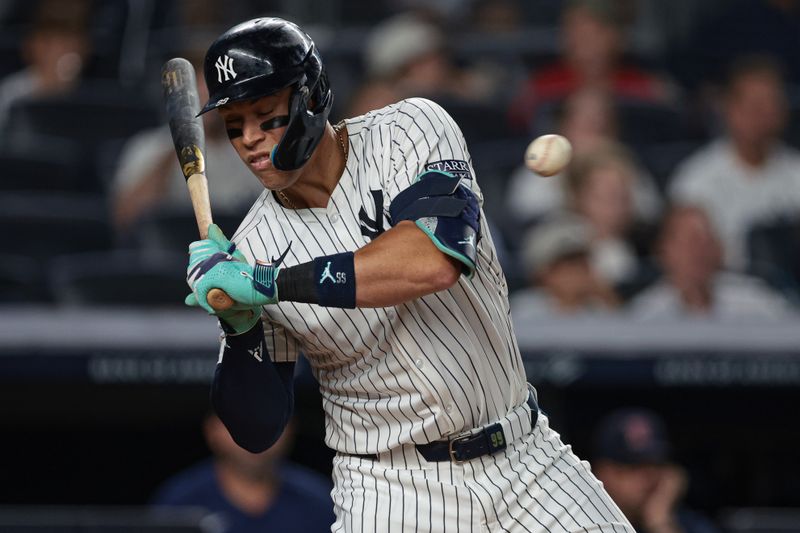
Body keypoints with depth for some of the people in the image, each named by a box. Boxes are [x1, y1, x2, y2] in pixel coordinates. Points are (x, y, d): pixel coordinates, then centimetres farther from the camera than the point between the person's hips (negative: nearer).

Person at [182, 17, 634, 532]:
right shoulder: (253, 249, -4)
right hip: (388, 490, 0)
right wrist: (239, 328, -20)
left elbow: (435, 259, -28)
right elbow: (257, 430, -2)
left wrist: (267, 283, -27)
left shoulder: (410, 130, -8)